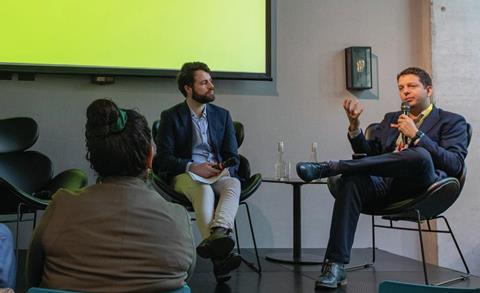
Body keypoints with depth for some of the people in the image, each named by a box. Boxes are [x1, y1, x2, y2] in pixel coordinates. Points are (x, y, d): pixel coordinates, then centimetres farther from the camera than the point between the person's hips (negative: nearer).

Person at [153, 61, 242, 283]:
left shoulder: (222, 115, 15)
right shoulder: (171, 116, 5)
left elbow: (233, 157, 13)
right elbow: (163, 158, -3)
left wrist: (224, 169, -12)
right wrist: (192, 167, -20)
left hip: (218, 175, 3)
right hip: (184, 175, -3)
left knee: (234, 184, -33)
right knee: (204, 189, -37)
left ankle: (218, 232, -59)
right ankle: (220, 255, -52)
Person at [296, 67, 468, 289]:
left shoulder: (452, 121, 16)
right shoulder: (390, 119, 30)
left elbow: (455, 165, -1)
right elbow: (370, 154, 22)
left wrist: (417, 135, -8)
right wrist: (354, 125, 6)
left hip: (419, 187, -3)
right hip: (384, 186, 4)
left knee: (421, 155, -37)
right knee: (351, 179, -31)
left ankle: (331, 167, -31)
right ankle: (335, 266, -35)